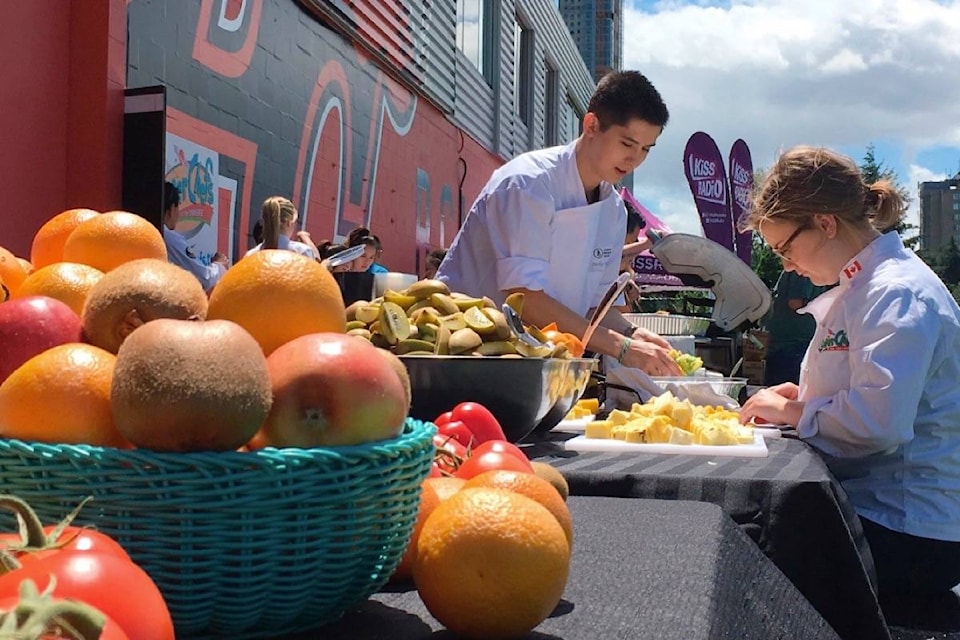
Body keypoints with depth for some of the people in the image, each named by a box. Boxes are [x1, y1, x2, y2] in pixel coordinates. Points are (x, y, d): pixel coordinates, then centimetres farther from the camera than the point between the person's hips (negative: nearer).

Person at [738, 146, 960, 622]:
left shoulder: (899, 293, -17)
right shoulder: (862, 286, 15)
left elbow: (878, 422, -30)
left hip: (909, 529, -9)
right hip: (868, 500, 9)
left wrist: (792, 410, -14)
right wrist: (801, 398, 7)